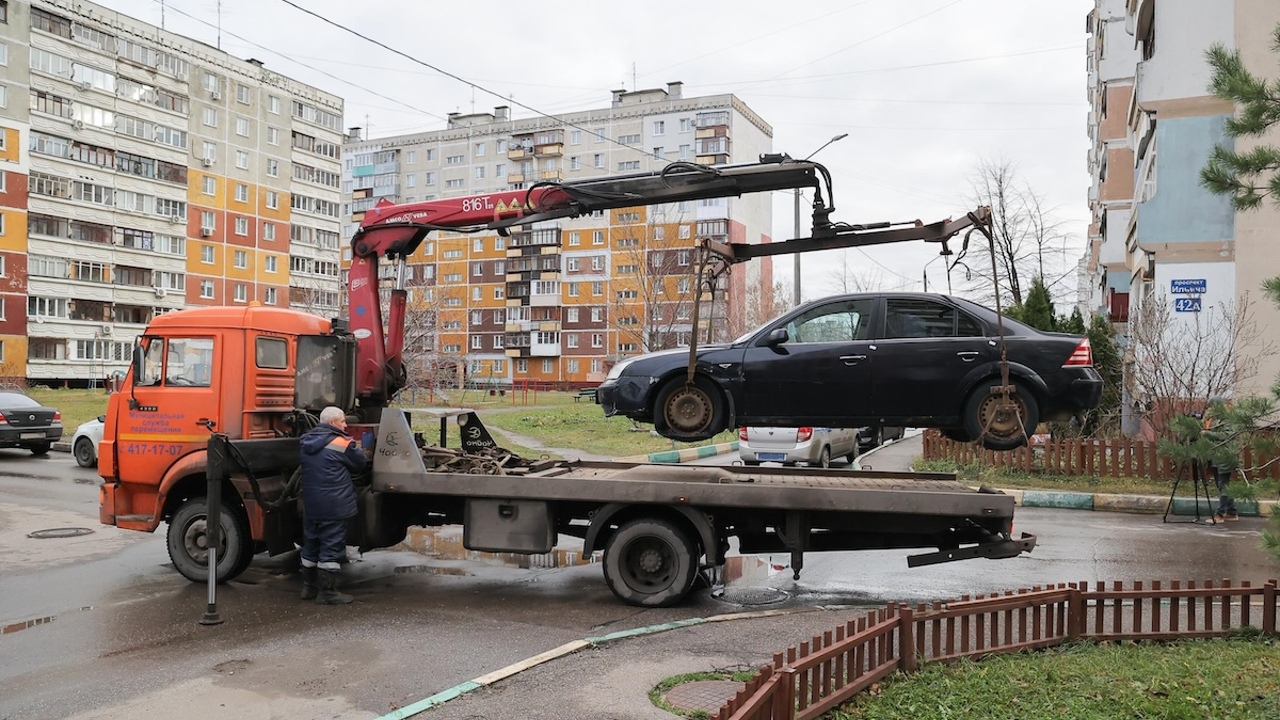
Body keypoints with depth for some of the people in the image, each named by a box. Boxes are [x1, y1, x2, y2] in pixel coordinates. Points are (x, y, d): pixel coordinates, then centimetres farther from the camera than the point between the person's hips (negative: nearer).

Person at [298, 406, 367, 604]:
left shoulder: (306, 442, 9)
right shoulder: (341, 443, -14)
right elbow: (359, 463, -3)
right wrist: (357, 450, 17)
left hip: (311, 504, 8)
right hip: (333, 505, -8)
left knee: (311, 544, 17)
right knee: (332, 546, -1)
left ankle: (309, 587, 28)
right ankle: (327, 592, 2)